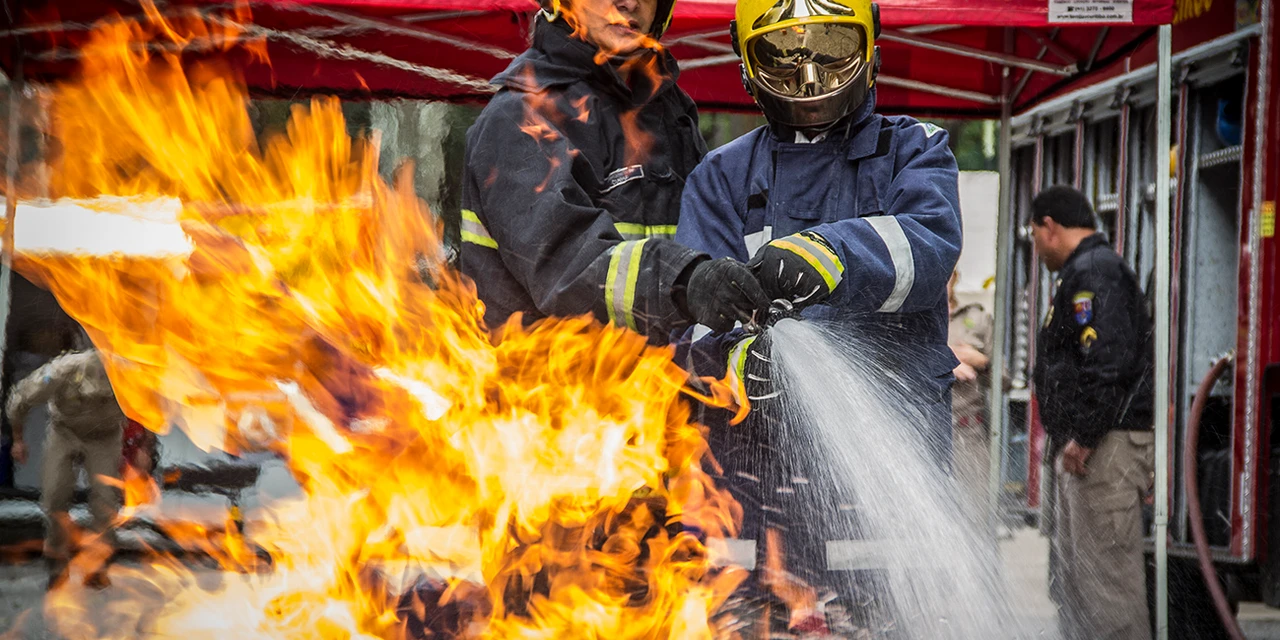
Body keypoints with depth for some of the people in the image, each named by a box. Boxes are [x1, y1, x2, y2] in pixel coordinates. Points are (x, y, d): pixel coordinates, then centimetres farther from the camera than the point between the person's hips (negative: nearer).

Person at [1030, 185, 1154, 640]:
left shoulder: (1093, 272, -11)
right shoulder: (1080, 273, 23)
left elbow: (1106, 363, -23)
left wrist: (1083, 437, -22)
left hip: (1105, 448, -11)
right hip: (1084, 449, 11)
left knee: (1106, 572, -10)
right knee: (1073, 573, 15)